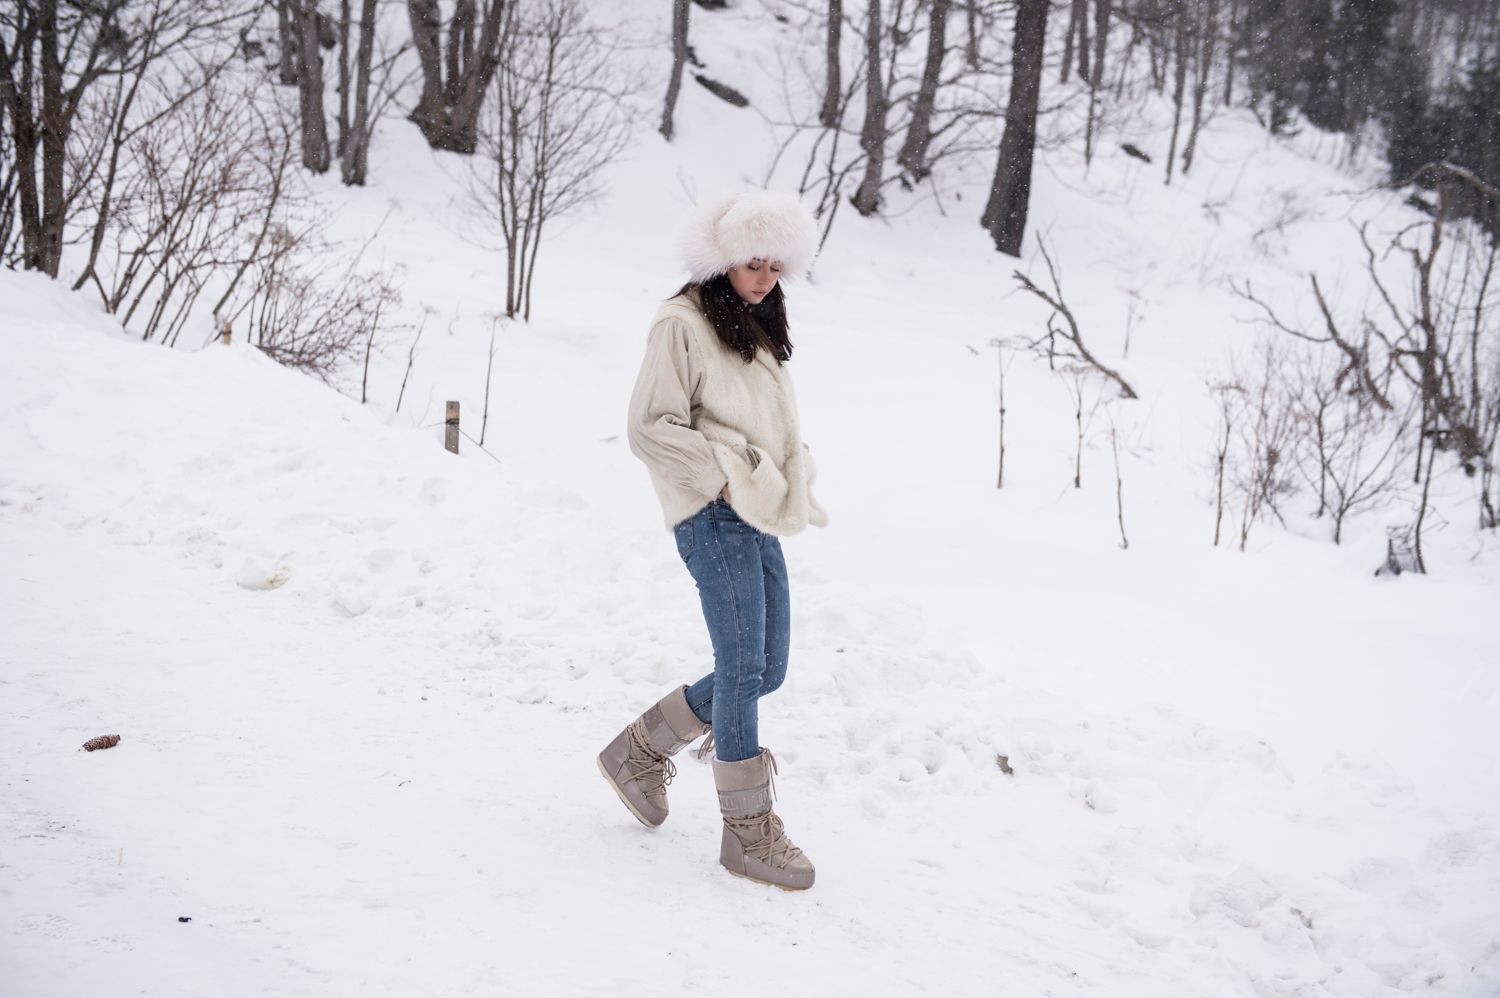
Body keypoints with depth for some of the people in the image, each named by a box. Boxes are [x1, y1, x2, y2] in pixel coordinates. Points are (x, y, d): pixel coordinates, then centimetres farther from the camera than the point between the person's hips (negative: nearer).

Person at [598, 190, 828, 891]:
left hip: (759, 518, 9)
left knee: (765, 670, 10)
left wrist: (793, 480, 9)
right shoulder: (682, 325, -5)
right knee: (743, 665, -10)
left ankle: (640, 750, 26)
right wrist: (724, 478, -14)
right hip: (714, 517, -9)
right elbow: (652, 427, -11)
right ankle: (747, 830, -2)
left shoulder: (760, 330, 21)